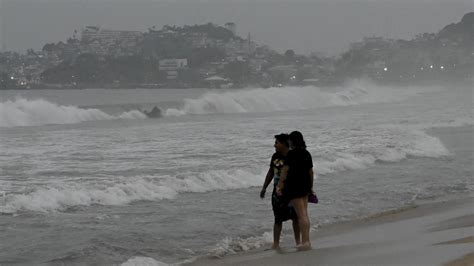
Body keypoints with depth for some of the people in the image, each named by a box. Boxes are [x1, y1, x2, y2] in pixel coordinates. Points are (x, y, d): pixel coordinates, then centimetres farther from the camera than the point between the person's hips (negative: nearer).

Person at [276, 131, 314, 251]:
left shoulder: (291, 153, -12)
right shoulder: (307, 153, 10)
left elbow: (285, 170, -15)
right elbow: (311, 171, 16)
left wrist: (279, 185, -12)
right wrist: (311, 187, 25)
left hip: (294, 186, -7)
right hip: (305, 186, 7)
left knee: (301, 215, -7)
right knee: (304, 214, 12)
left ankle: (306, 241, -7)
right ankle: (306, 240, 16)